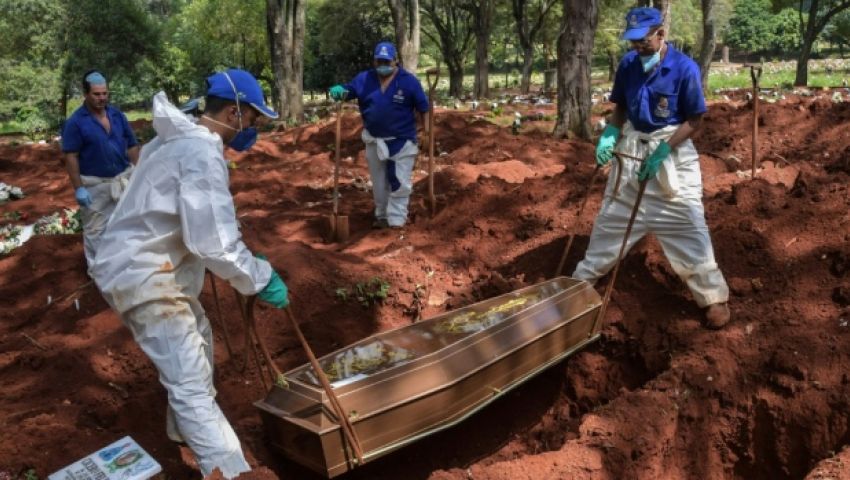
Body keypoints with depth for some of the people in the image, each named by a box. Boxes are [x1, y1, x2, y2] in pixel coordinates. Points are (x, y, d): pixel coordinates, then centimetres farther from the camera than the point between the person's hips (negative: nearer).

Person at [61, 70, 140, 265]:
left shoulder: (117, 115, 3)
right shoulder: (76, 121, -11)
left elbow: (132, 146, 8)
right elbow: (70, 157, -12)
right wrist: (79, 188, -16)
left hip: (123, 178, 4)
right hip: (95, 184, -4)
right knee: (95, 229, 7)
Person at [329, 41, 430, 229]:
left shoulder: (409, 80, -11)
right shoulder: (364, 79, -2)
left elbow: (423, 107, -6)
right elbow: (347, 91, 2)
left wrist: (426, 130, -6)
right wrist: (338, 91, -23)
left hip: (402, 141, -4)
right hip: (374, 141, 4)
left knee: (400, 182, -3)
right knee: (379, 183, 16)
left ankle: (396, 220, 4)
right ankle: (382, 216, 30)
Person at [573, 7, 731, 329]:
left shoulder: (685, 68, -16)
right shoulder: (628, 64, -3)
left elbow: (694, 121, -12)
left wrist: (663, 151, -21)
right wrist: (609, 136, -10)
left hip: (673, 151, -4)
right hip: (632, 149, 4)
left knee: (688, 227, -2)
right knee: (610, 219, 14)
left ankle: (714, 296, 12)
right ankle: (583, 278, 29)